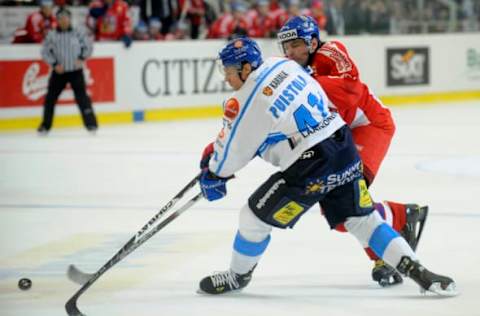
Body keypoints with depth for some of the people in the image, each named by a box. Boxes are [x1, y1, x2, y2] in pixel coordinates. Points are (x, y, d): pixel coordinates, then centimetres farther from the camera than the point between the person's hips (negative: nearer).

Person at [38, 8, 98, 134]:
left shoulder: (77, 34, -4)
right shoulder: (52, 35, -3)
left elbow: (88, 46, 5)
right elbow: (45, 52, 0)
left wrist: (82, 58, -9)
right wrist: (54, 64, -11)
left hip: (76, 71, -1)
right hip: (59, 72, 1)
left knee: (81, 96, -7)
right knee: (50, 97, 1)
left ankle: (91, 123, 0)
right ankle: (45, 125, 13)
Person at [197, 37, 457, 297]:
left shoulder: (247, 102, -14)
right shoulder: (282, 64, 7)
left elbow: (233, 151, -3)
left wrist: (214, 174, 17)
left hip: (311, 167, -8)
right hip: (343, 147, 8)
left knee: (254, 218, 9)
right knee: (362, 220, 14)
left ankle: (238, 276, 28)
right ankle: (415, 269, 8)